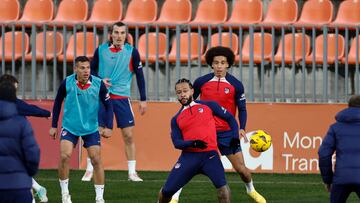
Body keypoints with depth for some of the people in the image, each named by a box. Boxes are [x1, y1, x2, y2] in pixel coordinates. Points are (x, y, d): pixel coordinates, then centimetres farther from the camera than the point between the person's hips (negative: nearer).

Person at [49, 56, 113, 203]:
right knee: (64, 156, -16)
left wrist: (108, 127, -13)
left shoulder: (98, 84, -13)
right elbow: (58, 102, 5)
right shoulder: (67, 83, -12)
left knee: (96, 160, -4)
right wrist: (54, 126, 6)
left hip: (91, 128, 0)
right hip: (70, 127, 0)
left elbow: (108, 106, -2)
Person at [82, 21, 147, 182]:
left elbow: (139, 75, 3)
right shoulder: (101, 50, -1)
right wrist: (100, 80, -11)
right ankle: (89, 170, 9)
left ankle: (132, 172, 4)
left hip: (122, 97, 0)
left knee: (128, 135, -3)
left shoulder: (132, 52, -2)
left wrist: (143, 99, 1)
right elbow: (92, 70, 10)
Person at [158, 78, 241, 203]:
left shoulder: (208, 106, 10)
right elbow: (177, 142, 4)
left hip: (209, 155, -2)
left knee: (222, 186, -26)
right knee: (167, 191, 0)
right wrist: (193, 143, -16)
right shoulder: (176, 119, 14)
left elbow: (230, 118, 16)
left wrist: (235, 137, 1)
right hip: (189, 156, 2)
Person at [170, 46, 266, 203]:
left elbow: (242, 109, 2)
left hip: (227, 133, 0)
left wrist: (241, 128, -13)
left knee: (241, 168, 3)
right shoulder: (201, 82, -3)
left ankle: (251, 190, 32)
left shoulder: (236, 85, -4)